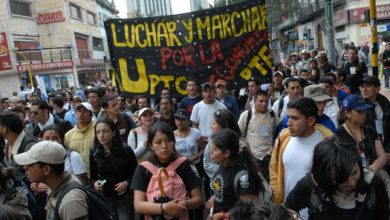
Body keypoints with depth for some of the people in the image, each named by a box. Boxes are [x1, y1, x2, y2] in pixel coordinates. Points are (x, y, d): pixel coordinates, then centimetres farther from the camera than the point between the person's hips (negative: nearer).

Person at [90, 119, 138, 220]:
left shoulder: (126, 150, -8)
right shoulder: (94, 153, 0)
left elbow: (135, 173, 0)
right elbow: (93, 177, 8)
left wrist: (127, 183, -17)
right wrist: (95, 183, -14)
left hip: (124, 198, -3)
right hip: (104, 198, 3)